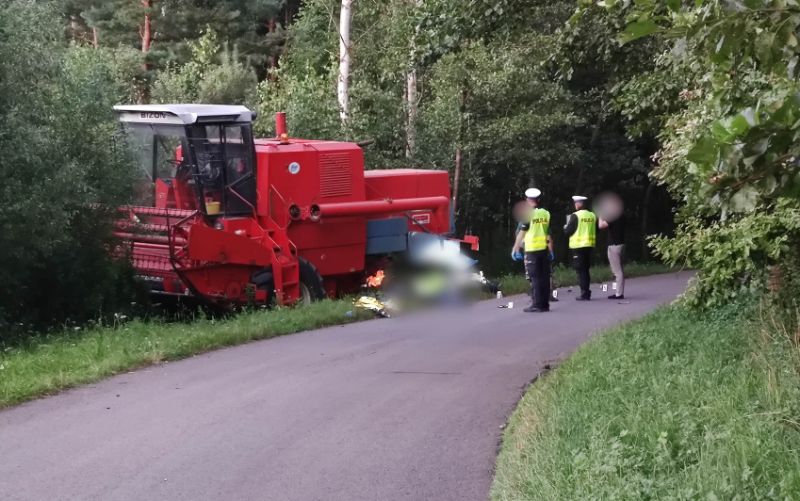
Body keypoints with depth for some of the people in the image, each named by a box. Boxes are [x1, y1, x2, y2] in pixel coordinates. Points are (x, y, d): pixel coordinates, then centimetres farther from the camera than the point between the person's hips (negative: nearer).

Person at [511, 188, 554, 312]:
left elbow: (521, 233, -8)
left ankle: (537, 304, -5)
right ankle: (545, 304, 10)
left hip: (532, 250, -5)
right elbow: (549, 234, 8)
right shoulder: (546, 213, 6)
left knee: (535, 278, -3)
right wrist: (551, 251, 15)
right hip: (544, 249, 5)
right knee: (544, 277, 7)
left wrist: (515, 249, 0)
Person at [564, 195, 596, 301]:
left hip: (578, 246, -6)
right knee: (586, 269, 15)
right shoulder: (592, 215, 5)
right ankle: (587, 292, 16)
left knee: (580, 270, -1)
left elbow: (568, 231, -11)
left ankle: (584, 293, -4)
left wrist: (565, 227, 9)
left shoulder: (575, 216, -12)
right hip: (589, 245, 6)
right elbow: (595, 230, 13)